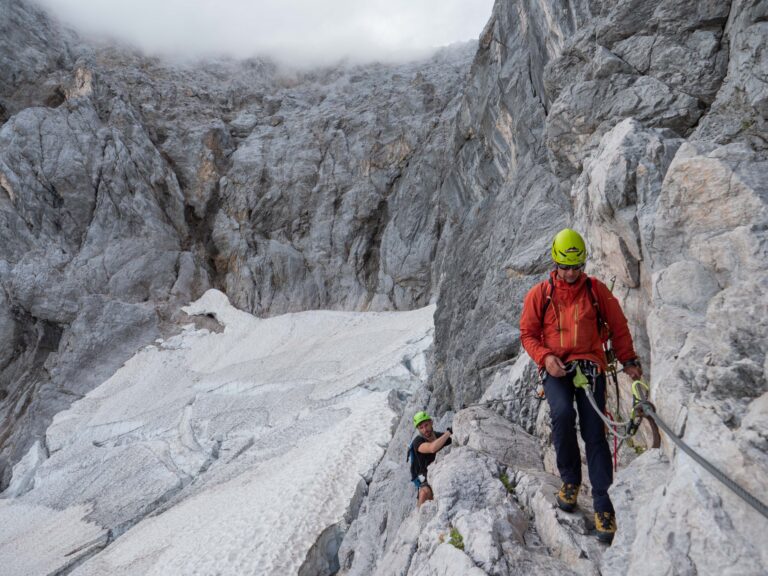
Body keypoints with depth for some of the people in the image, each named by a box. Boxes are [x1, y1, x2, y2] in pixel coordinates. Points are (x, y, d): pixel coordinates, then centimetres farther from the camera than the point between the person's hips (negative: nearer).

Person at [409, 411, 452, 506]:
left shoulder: (441, 437, -3)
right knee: (426, 492, -35)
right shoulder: (418, 442, -19)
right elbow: (432, 448, -40)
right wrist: (449, 432, -37)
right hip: (425, 481, -5)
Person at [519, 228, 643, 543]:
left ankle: (603, 502, -2)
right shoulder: (539, 294, 3)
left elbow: (618, 326, 12)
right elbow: (528, 334, 6)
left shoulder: (596, 289, 4)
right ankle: (570, 479, -5)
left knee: (594, 431, -10)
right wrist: (545, 357, -11)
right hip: (555, 368, 0)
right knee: (562, 413, -28)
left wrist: (628, 360, 4)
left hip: (590, 364, 1)